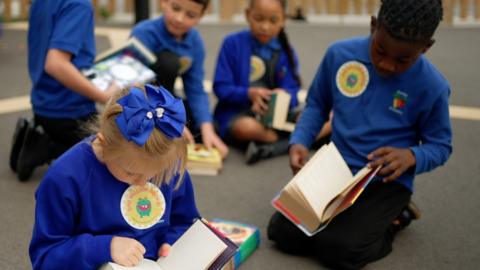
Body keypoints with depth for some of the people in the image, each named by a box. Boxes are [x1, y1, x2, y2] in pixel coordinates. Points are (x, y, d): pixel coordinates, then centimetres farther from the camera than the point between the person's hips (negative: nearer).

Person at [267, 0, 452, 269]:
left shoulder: (432, 86, -14)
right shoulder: (340, 53, -7)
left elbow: (439, 146, -2)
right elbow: (317, 104, 8)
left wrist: (411, 156, -25)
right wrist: (299, 141, -10)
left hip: (388, 182, -3)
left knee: (338, 248, -24)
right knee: (282, 231, -12)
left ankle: (394, 218, 7)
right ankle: (354, 216, 13)